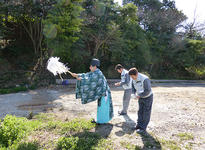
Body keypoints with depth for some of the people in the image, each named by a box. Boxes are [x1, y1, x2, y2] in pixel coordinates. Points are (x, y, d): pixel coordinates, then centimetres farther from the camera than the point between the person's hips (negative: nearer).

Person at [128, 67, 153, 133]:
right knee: (140, 112, 13)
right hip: (141, 97, 7)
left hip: (148, 97, -6)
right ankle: (139, 125, 25)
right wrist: (135, 93, -9)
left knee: (146, 113, 3)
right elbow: (133, 87, 8)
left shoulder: (145, 79, -32)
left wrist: (139, 95, -22)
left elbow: (147, 91, -29)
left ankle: (143, 127, 13)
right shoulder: (134, 79, -9)